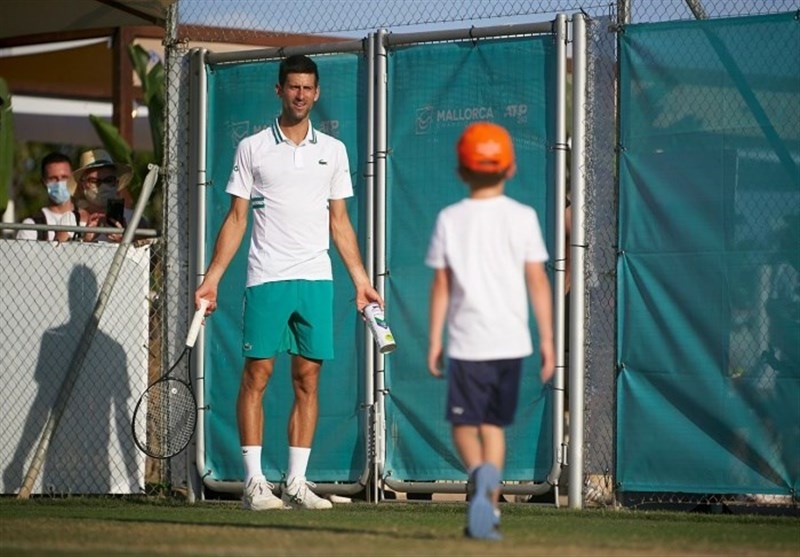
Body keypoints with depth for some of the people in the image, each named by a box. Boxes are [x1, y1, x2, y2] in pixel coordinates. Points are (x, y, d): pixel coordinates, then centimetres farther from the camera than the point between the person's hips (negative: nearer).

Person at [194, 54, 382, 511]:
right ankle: (254, 482, -3)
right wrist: (212, 279, 0)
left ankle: (297, 482, 5)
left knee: (308, 380, 2)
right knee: (256, 375, -6)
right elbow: (236, 219, 6)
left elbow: (340, 222, 15)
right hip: (267, 279, -3)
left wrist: (362, 280, 11)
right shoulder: (252, 148, 5)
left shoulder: (333, 151, 12)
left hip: (317, 279, 3)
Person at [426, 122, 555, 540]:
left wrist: (434, 339, 8)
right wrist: (547, 338, 4)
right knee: (493, 424, 13)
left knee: (464, 423, 6)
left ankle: (478, 472, -26)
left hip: (467, 342, -1)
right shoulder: (522, 217, 1)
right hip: (511, 340, 1)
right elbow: (537, 281, -1)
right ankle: (488, 508, 9)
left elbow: (441, 285, 2)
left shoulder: (450, 219, 1)